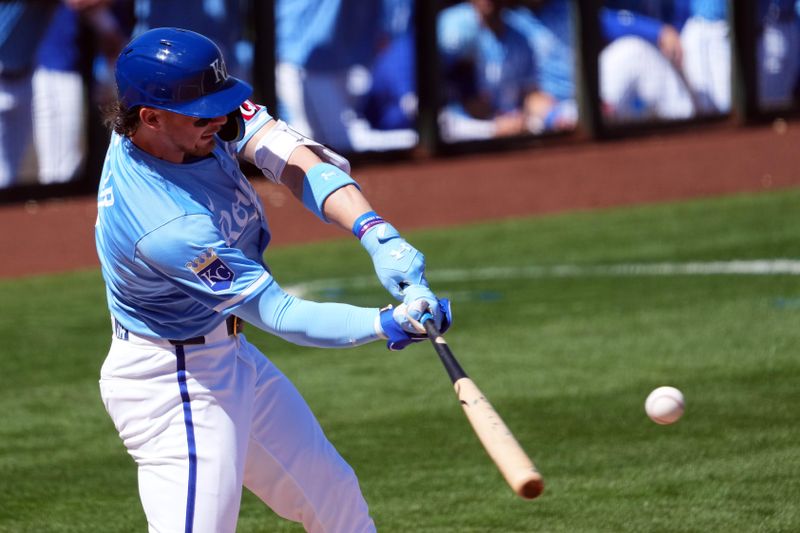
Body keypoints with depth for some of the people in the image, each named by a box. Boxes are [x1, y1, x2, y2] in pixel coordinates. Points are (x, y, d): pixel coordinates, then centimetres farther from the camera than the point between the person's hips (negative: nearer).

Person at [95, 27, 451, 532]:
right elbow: (279, 315, -30)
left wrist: (377, 234, -34)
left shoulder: (198, 112, -13)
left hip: (227, 354, 10)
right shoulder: (169, 227, -35)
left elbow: (294, 157, -20)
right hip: (171, 381, -10)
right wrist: (388, 324, -42)